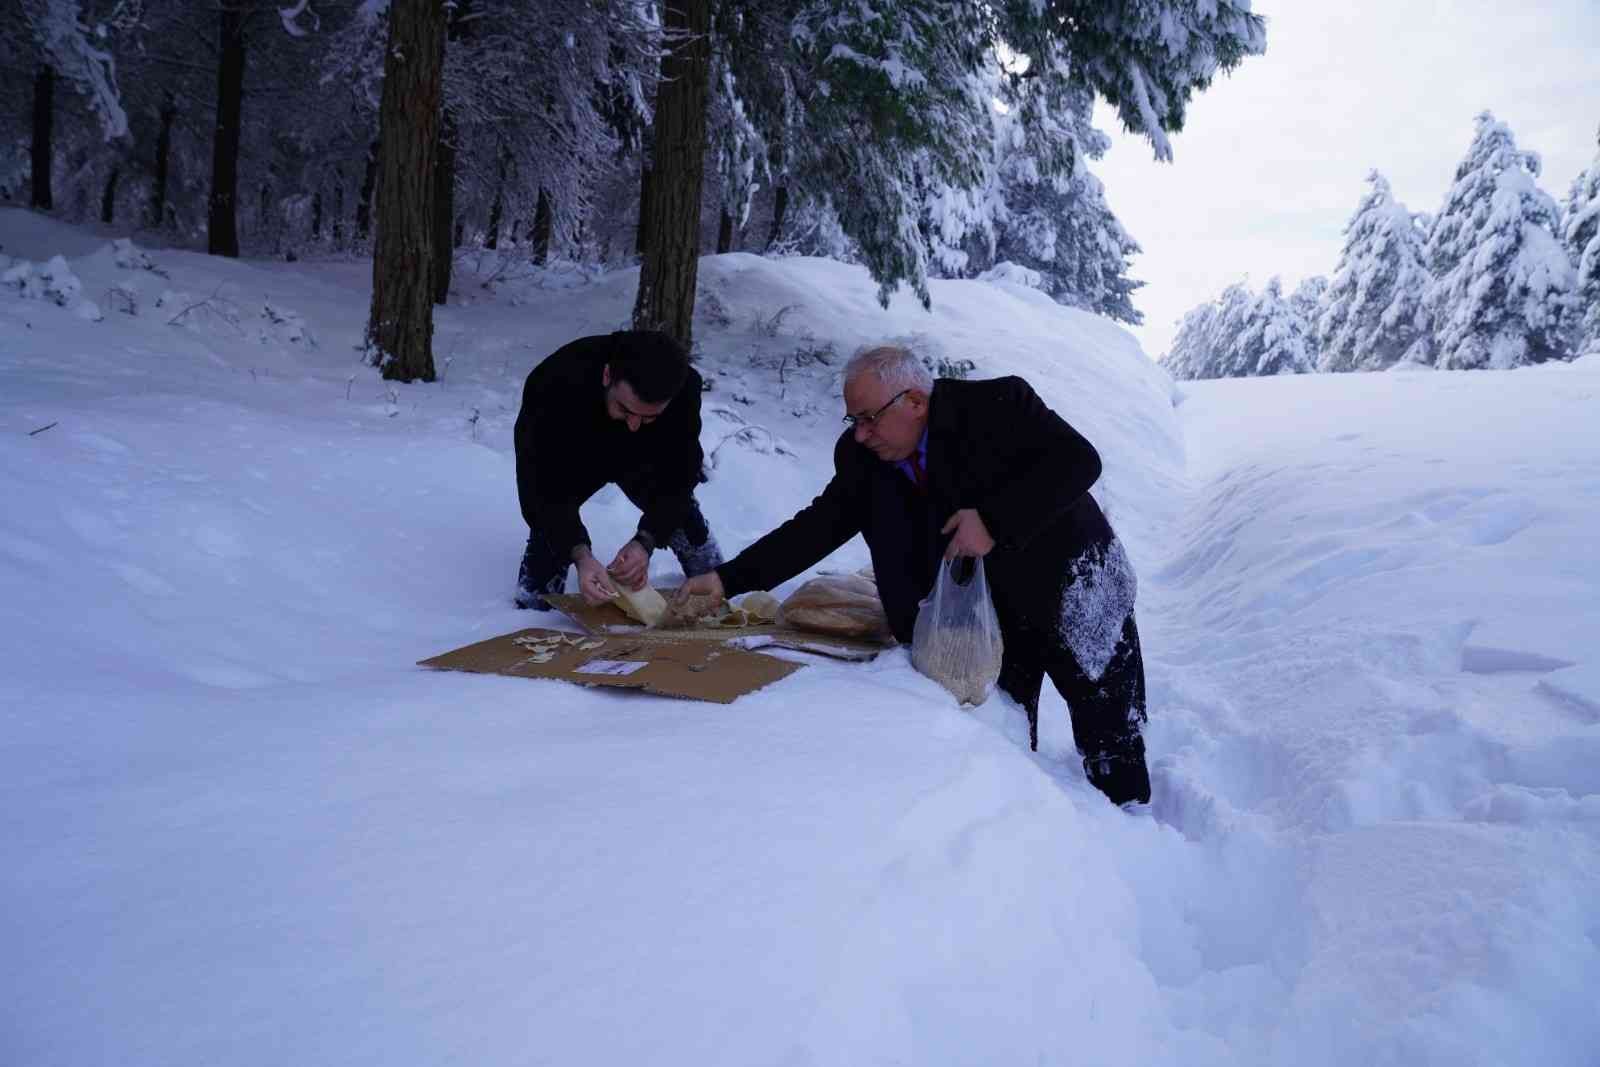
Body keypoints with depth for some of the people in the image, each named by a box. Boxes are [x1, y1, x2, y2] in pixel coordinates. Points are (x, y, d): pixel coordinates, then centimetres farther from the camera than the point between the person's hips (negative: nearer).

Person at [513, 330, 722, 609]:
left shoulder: (685, 388, -37)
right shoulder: (558, 385, -46)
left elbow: (678, 475, -26)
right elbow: (542, 485, -39)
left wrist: (646, 541, -40)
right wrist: (580, 555, -53)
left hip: (637, 455, 3)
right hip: (567, 460, -2)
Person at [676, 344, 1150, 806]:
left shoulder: (998, 405, -20)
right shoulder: (863, 459, -7)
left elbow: (1079, 460, -23)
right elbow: (820, 526, -6)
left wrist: (994, 521, -33)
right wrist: (728, 578, -14)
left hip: (1074, 592, -4)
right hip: (987, 617, 4)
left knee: (1112, 751, 5)